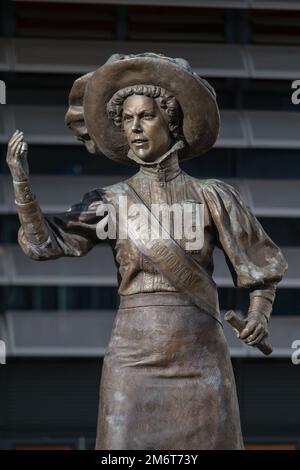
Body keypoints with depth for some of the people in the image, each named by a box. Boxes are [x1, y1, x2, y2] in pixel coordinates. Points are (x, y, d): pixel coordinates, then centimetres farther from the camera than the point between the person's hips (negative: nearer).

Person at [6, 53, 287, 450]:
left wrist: (260, 314, -8)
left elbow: (259, 264, 11)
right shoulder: (109, 202, 7)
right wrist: (21, 180, -15)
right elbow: (44, 243, -2)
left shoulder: (211, 197, 4)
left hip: (201, 362, 0)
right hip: (134, 362, 0)